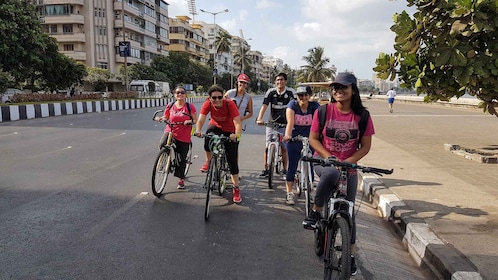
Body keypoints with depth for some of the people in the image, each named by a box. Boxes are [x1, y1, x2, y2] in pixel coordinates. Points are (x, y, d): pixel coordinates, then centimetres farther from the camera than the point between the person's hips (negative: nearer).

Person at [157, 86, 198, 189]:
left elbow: (195, 120, -2)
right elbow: (165, 117, 13)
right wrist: (162, 118, -10)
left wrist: (190, 121, -23)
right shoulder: (170, 106, 3)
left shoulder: (190, 106, -3)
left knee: (182, 159, 7)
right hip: (170, 131, 1)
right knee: (162, 145, -31)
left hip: (184, 137, -1)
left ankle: (181, 180, 26)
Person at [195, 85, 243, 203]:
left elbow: (238, 123, -37)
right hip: (216, 127, 2)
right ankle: (208, 162, -15)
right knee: (209, 133, -37)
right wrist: (198, 130, -53)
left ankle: (236, 189, 9)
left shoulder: (230, 104, -30)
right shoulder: (207, 104, -22)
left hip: (229, 132, -1)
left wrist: (236, 135, -57)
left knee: (232, 161, -6)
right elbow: (200, 119, -31)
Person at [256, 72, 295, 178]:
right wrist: (259, 119, -29)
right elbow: (264, 106, -14)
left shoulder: (291, 92, -8)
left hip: (285, 124, -1)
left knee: (284, 148, 3)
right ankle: (266, 170, 11)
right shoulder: (271, 92, -6)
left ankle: (285, 170, 18)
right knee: (268, 147, -1)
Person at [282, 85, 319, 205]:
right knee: (292, 166, -1)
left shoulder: (314, 106, -7)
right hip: (294, 140, -1)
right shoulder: (292, 105, -9)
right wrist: (287, 135, -40)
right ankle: (289, 193, 6)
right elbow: (290, 122, -23)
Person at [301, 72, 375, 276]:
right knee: (331, 174, -39)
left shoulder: (362, 116, -6)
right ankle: (315, 212, -17)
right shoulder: (323, 111, -8)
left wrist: (348, 161, -19)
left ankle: (350, 254, 25)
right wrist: (328, 156, -20)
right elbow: (313, 139, -4)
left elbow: (365, 146, -4)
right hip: (323, 162, -1)